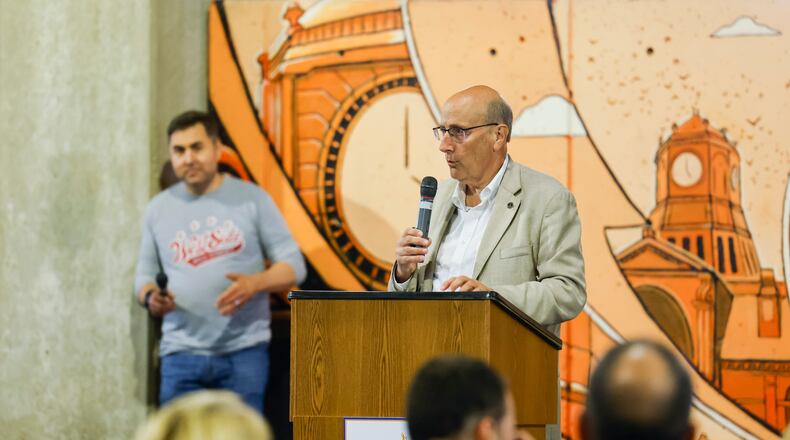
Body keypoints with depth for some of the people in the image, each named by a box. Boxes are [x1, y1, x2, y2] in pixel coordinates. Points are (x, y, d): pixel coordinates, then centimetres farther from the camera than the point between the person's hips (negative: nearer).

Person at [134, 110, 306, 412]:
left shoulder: (251, 198, 2)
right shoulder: (158, 208, 10)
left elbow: (293, 265, 1)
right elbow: (144, 274, 16)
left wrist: (255, 283, -19)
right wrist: (150, 297, -8)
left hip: (243, 351, -2)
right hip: (181, 353, 2)